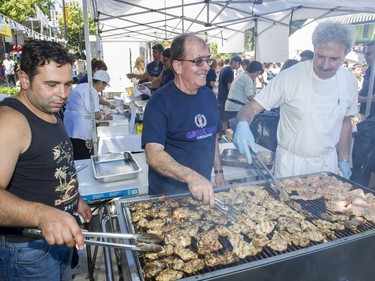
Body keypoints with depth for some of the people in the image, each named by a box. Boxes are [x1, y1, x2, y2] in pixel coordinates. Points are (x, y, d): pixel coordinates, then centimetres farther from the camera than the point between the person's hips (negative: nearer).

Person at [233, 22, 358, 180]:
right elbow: (252, 107, -19)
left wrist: (344, 160, 9)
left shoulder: (349, 81, -4)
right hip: (290, 162, -4)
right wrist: (243, 124, -41)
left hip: (328, 162, 4)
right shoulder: (289, 77, -19)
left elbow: (345, 122, 8)